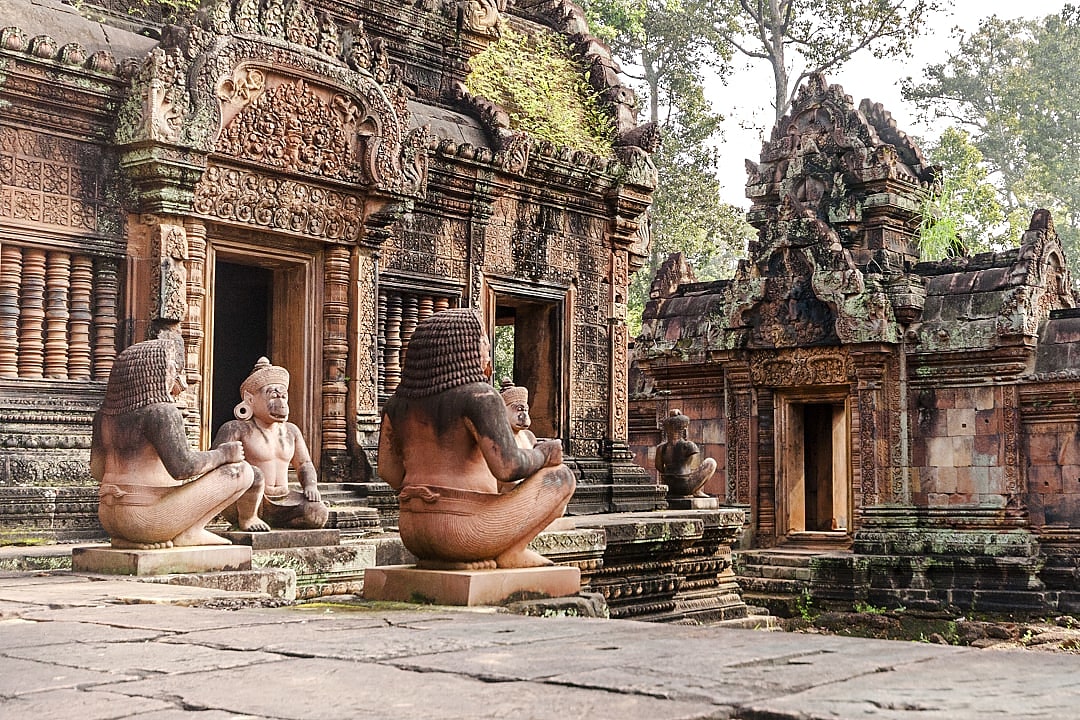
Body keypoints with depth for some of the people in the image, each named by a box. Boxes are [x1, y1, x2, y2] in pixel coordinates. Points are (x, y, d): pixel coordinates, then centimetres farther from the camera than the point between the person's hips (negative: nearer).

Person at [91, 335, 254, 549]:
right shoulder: (161, 411, -15)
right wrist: (223, 454, -5)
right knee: (241, 471, -3)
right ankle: (188, 533, -4)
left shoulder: (106, 413, 8)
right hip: (148, 520, -8)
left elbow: (97, 470, 14)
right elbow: (183, 466, -22)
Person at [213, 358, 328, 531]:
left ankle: (271, 523, 2)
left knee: (318, 514, -18)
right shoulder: (236, 429, -6)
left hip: (280, 502, 5)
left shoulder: (291, 431, 12)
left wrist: (310, 485, -2)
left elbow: (304, 464, 19)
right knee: (253, 474, -36)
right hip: (242, 503, -5)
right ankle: (246, 518, -11)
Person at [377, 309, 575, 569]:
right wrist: (542, 455, 0)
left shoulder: (401, 400, 8)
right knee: (561, 477, 5)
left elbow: (387, 469, 11)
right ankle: (510, 553, 1)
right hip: (466, 532, -7)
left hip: (414, 534, 7)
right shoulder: (479, 395, -14)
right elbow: (508, 467, -21)